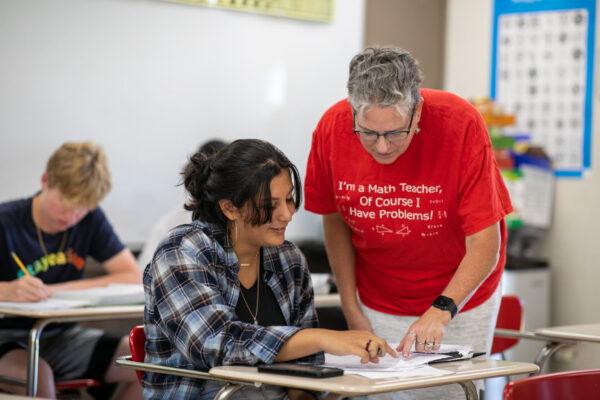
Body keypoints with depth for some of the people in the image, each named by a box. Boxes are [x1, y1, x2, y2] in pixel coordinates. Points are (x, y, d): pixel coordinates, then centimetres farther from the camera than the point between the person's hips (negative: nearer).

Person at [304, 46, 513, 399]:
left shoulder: (461, 124, -26)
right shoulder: (332, 128, -17)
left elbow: (485, 245, -24)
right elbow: (335, 222, -1)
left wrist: (441, 311, -35)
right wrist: (352, 312, -3)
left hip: (460, 296, -2)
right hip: (378, 302, 2)